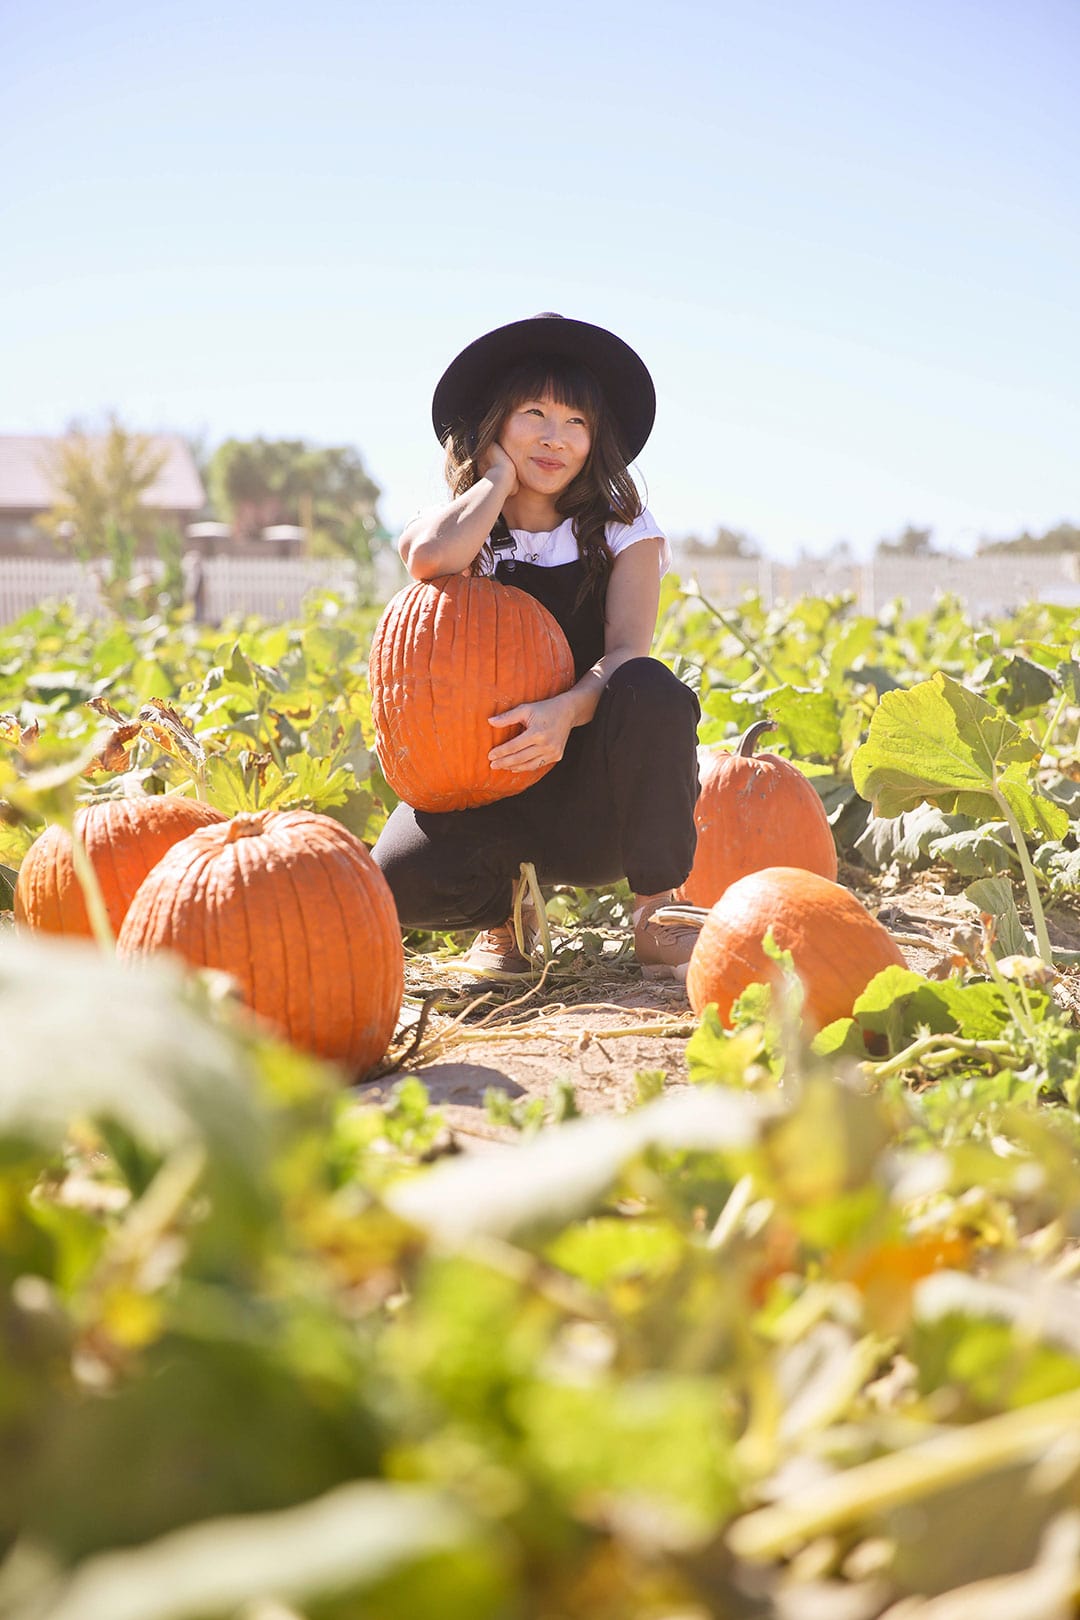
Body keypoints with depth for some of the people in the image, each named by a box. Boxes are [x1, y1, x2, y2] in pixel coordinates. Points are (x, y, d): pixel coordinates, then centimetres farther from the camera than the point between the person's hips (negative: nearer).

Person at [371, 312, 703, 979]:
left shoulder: (623, 530, 3)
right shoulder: (460, 529, 2)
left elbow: (627, 651, -14)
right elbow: (431, 557, -26)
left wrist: (568, 709, -36)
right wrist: (501, 473, -8)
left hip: (594, 802, 0)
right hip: (483, 790, 0)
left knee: (653, 690, -32)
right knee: (400, 879, -31)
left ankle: (658, 915, -19)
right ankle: (505, 908, 4)